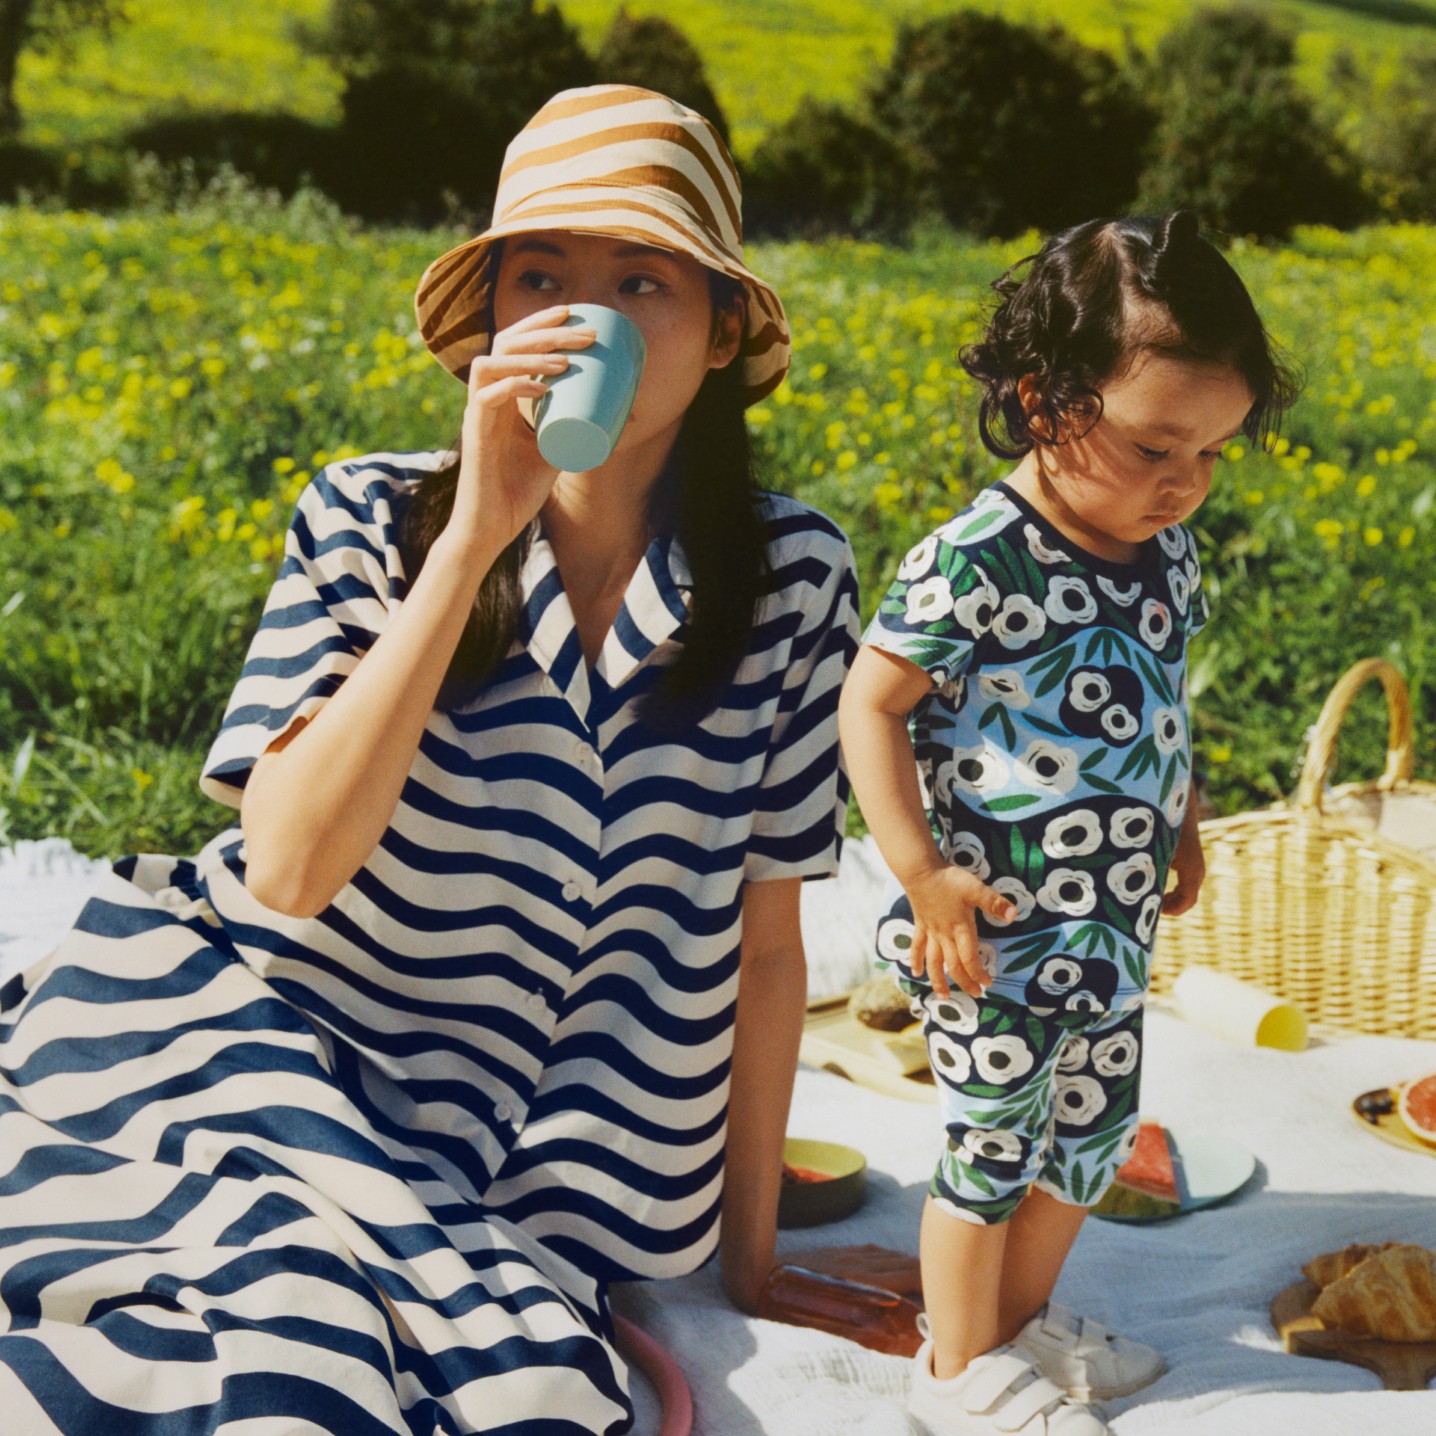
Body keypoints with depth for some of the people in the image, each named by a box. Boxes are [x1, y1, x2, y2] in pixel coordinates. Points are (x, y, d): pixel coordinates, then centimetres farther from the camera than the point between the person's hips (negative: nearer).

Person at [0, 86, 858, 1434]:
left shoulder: (789, 577, -2)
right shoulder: (370, 519, -5)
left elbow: (763, 939, 4)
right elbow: (289, 868, -18)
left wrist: (747, 1260, 9)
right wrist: (475, 536, -21)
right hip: (237, 1022, -2)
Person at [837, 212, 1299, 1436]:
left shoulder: (1168, 550, 0)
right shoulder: (975, 564, -23)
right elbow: (870, 701, -19)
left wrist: (1182, 821, 17)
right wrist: (922, 871, -22)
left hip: (1111, 926, 8)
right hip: (998, 935, -7)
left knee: (1095, 1129, 21)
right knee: (995, 1146, 7)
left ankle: (1026, 1320, 43)